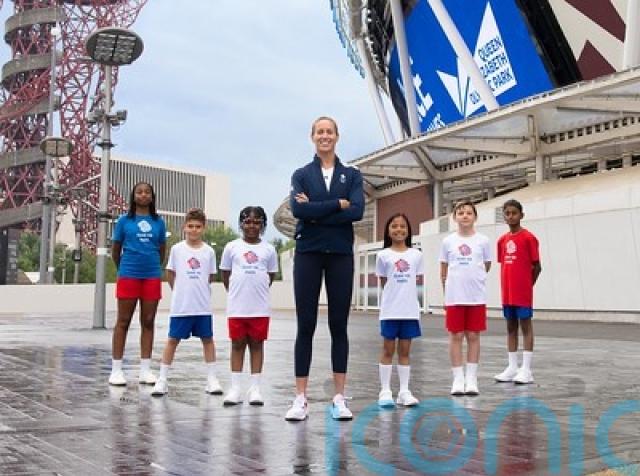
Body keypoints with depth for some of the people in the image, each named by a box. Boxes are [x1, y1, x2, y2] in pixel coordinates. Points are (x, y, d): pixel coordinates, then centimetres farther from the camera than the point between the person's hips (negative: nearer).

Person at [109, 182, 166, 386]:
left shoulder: (158, 222, 8)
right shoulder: (124, 220, 2)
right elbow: (115, 250, 9)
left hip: (152, 276, 2)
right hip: (128, 275, -2)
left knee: (148, 322, 6)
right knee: (123, 322, 2)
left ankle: (145, 370, 12)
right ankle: (116, 370, 8)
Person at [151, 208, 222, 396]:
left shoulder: (209, 251, 2)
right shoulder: (177, 249, 0)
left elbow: (211, 276, 10)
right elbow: (170, 273, 8)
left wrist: (197, 287, 7)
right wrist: (180, 291, 7)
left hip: (203, 305, 1)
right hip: (180, 305, -1)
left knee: (208, 339, 7)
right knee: (173, 340, 4)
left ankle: (212, 379, 17)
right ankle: (162, 379, 10)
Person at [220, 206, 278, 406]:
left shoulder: (268, 249, 4)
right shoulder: (232, 247, 2)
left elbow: (270, 276, 11)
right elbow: (226, 275, 9)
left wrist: (257, 292, 9)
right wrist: (236, 293, 9)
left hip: (260, 307, 1)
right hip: (236, 307, 0)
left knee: (257, 344, 6)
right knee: (237, 344, 6)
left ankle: (255, 388, 13)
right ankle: (235, 388, 11)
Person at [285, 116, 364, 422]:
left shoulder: (351, 175, 8)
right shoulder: (301, 175, 7)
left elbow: (357, 211, -9)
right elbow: (298, 209, -12)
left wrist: (316, 212, -11)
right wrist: (338, 204, -12)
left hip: (340, 255, 1)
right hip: (308, 254, 0)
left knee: (338, 325, 4)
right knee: (306, 326, 0)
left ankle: (339, 398, 10)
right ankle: (301, 398, 6)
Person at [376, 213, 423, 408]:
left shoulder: (416, 255, 5)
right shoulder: (383, 255, 0)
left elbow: (416, 281, 9)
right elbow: (383, 282, 5)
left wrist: (405, 293, 1)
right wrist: (394, 294, 1)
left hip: (410, 310, 2)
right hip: (390, 310, -2)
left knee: (404, 351, 8)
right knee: (388, 350, 4)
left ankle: (404, 391, 14)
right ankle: (385, 391, 10)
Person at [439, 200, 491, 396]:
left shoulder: (482, 241, 1)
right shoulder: (448, 241, 3)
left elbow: (487, 266, 12)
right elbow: (444, 270, 10)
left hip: (477, 297, 0)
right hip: (454, 297, 0)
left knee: (473, 336, 5)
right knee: (456, 336, 3)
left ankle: (471, 379, 13)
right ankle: (458, 379, 10)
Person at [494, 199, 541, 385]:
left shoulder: (528, 238, -7)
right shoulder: (502, 240, 10)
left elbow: (537, 267, -5)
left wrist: (526, 285, 1)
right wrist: (506, 286, 7)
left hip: (523, 293, -6)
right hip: (507, 292, 6)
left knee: (525, 326, 0)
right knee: (511, 327, 10)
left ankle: (526, 369, 4)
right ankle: (512, 367, 17)